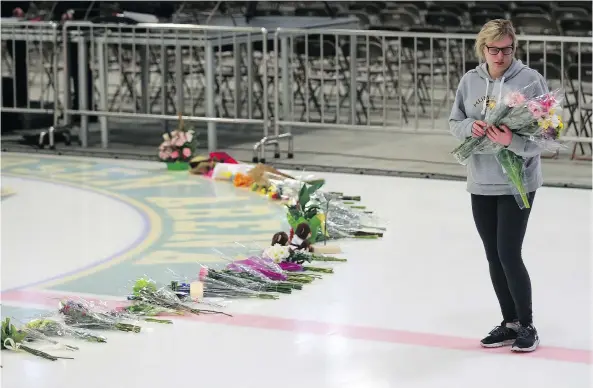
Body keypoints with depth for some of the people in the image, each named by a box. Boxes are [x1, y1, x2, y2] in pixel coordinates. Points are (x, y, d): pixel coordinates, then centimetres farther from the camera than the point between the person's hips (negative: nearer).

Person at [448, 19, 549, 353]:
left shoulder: (530, 80, -11)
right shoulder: (470, 81, 2)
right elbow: (454, 122, 9)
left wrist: (513, 141, -30)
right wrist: (471, 127, -14)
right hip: (481, 183, 5)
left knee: (509, 254, -7)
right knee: (494, 256, 12)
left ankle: (527, 325, 10)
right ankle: (510, 323, 26)